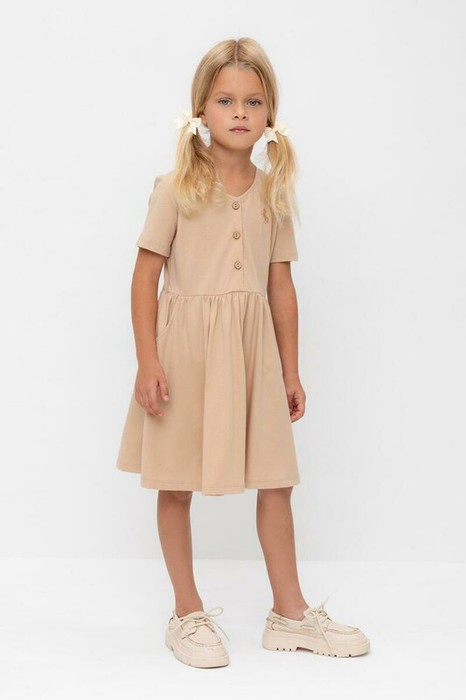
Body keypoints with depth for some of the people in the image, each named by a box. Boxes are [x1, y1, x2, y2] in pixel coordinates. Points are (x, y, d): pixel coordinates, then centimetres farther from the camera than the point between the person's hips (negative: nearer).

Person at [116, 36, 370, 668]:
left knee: (276, 480, 6)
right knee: (177, 484, 6)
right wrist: (149, 362, -13)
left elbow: (281, 284, 9)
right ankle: (188, 614, 22)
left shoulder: (273, 192, 6)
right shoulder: (177, 189, -5)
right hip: (187, 345, -3)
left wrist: (290, 370, 10)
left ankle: (289, 613, 21)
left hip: (254, 348, 3)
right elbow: (146, 277, -6)